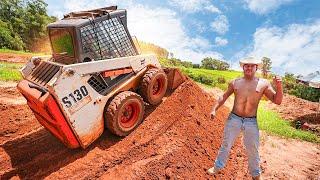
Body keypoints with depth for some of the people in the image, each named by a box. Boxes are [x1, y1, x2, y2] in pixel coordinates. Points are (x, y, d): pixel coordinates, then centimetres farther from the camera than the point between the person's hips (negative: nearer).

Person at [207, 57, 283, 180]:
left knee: (253, 150, 14)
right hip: (234, 119, 0)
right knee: (226, 145, 12)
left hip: (251, 122, 0)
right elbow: (224, 97, 7)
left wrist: (279, 87, -19)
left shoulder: (264, 84, -1)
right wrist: (214, 109, -1)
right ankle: (217, 167, 31)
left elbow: (277, 101, -2)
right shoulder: (235, 82, 1)